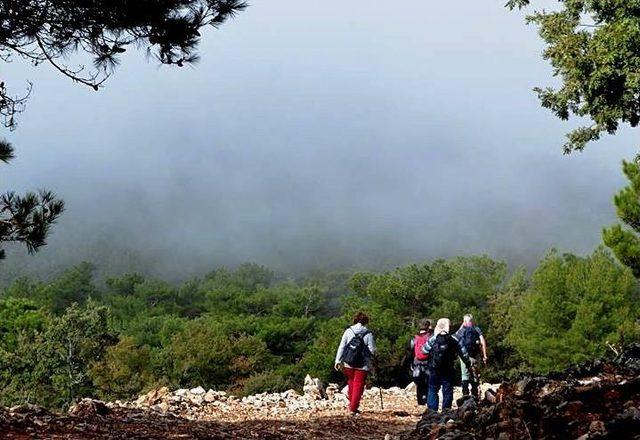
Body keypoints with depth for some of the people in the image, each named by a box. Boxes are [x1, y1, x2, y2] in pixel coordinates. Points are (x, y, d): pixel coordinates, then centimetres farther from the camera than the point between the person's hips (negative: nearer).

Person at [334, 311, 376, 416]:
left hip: (348, 363, 3)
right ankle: (353, 408, 1)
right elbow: (372, 350, -7)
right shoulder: (368, 334, -5)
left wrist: (338, 360, 4)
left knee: (351, 381, 22)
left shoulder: (348, 331, 2)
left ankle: (351, 404, 27)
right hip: (363, 365, -3)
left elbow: (341, 346, 1)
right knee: (358, 385, 5)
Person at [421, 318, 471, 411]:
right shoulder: (454, 340, -3)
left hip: (434, 369, 0)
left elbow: (424, 351, 1)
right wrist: (468, 364, 14)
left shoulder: (433, 339, -6)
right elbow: (463, 353, 2)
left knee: (433, 390, 9)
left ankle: (432, 410, 2)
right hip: (448, 370, 0)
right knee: (447, 391, 8)